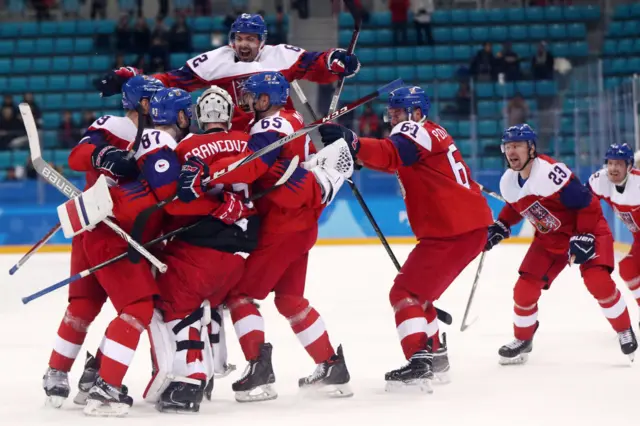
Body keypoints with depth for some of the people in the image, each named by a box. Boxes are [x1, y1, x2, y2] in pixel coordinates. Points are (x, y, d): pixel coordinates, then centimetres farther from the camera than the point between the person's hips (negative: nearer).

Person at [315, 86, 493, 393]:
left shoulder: (416, 130, -9)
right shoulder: (434, 134, 24)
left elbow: (388, 155, -29)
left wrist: (351, 143, -42)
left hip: (452, 231, -10)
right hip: (471, 226, 10)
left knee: (405, 293, -11)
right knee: (417, 292, 22)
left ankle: (420, 363, -23)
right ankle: (436, 356, 29)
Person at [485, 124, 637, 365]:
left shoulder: (551, 172, -31)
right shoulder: (508, 182, -6)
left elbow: (587, 203, -26)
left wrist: (584, 237, -26)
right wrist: (500, 228, 5)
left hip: (587, 231, -6)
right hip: (548, 240, 7)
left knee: (598, 282, -25)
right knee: (524, 290, -2)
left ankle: (625, 331, -1)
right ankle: (522, 340, 22)